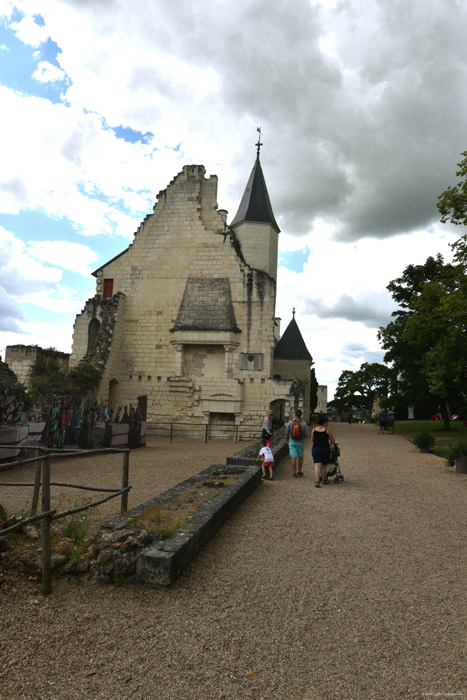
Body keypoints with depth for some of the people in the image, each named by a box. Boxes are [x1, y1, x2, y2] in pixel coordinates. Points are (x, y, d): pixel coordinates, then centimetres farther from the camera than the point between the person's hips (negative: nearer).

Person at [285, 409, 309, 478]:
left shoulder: (290, 422, -8)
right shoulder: (303, 423, -9)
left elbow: (287, 433, -1)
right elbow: (307, 434, -8)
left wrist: (287, 440, 17)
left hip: (292, 442, 0)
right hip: (300, 443, 0)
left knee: (294, 458, 0)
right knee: (300, 457, 17)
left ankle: (294, 473, 0)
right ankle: (299, 472, 23)